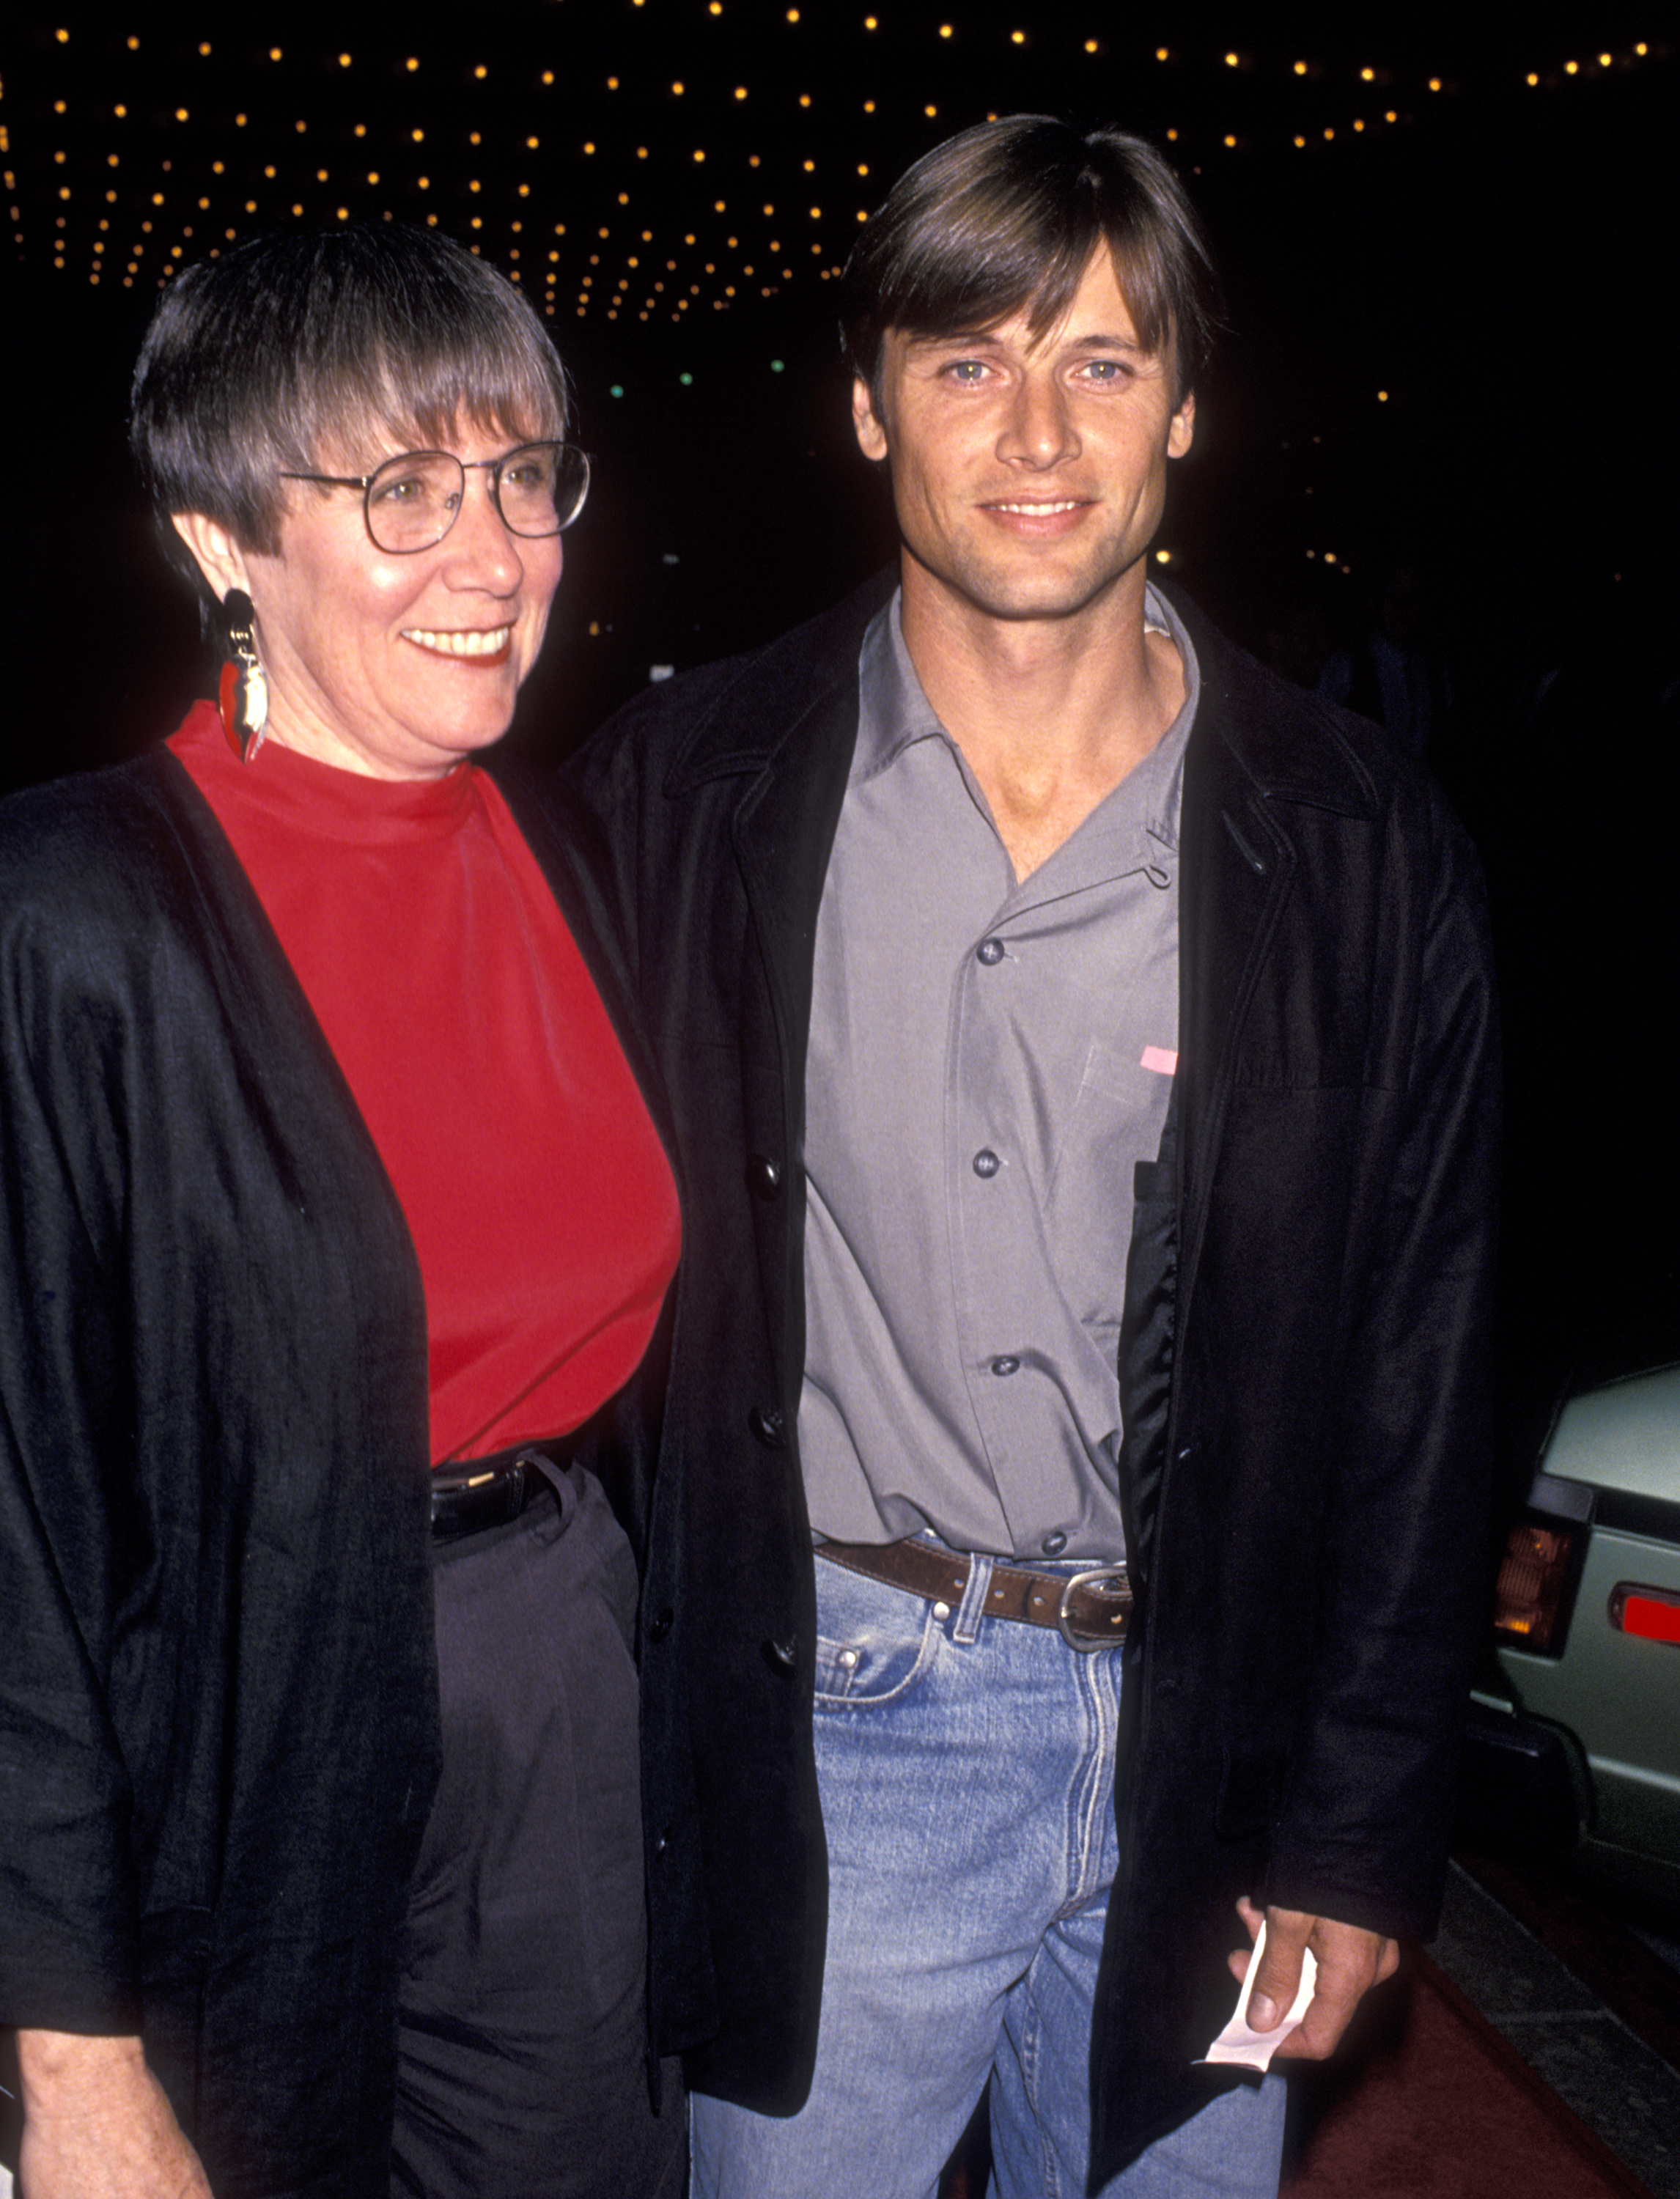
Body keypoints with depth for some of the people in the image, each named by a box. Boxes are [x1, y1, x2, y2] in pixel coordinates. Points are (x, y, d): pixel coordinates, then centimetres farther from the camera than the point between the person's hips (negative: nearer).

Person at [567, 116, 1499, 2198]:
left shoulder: (1360, 847, -3)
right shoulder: (683, 793, -4)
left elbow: (1416, 1374, 1)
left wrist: (1359, 1831, 0)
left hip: (1205, 1748, 2)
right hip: (827, 1734, -1)